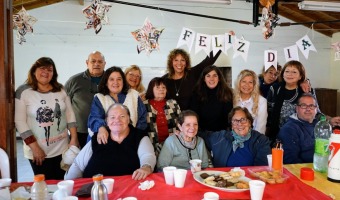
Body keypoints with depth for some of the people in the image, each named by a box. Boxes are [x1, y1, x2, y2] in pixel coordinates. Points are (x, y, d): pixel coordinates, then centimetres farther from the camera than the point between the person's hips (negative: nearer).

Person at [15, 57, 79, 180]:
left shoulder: (61, 90, 4)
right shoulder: (23, 92, -7)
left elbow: (70, 115, 7)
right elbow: (20, 121, -10)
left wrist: (74, 139, -1)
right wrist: (34, 147, -13)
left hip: (62, 149, 3)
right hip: (38, 152, -3)